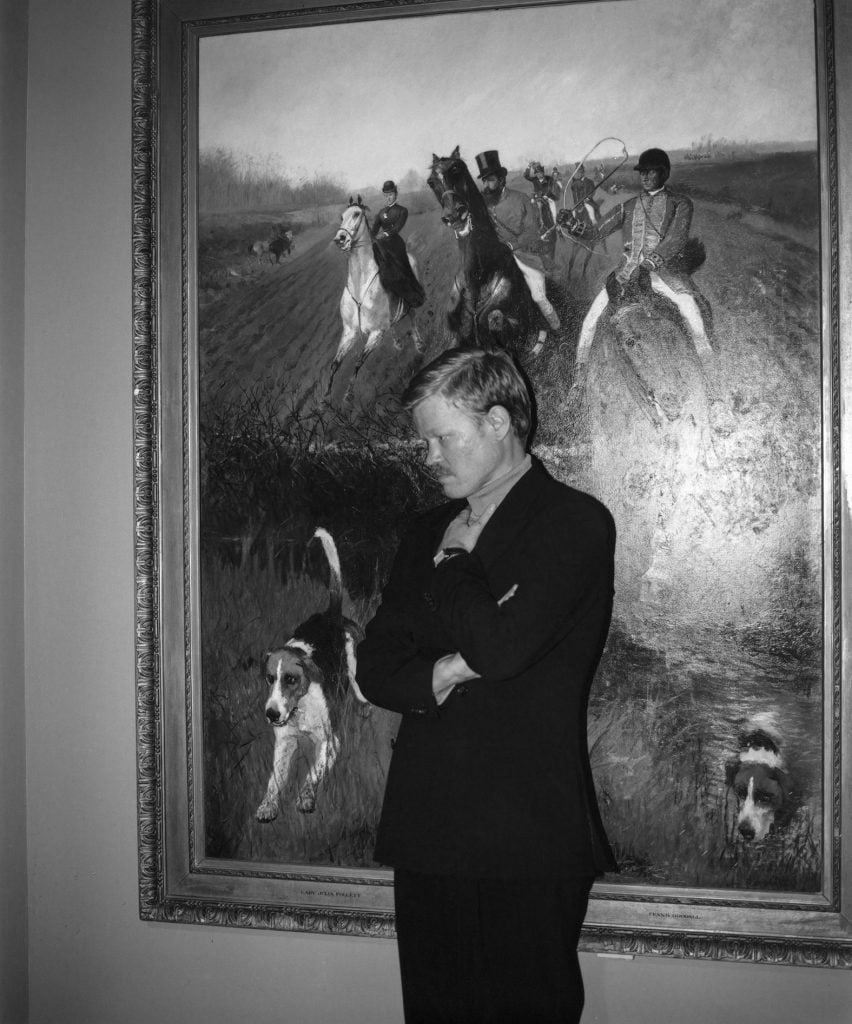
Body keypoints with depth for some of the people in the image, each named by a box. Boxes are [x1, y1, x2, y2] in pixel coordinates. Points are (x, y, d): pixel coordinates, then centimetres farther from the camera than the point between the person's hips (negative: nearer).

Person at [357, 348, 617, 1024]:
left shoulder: (576, 522, -6)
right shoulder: (429, 534, 14)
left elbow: (501, 643, -20)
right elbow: (374, 669, 9)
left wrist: (451, 566, -3)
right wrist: (443, 675, -12)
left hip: (530, 840, -5)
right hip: (428, 831, 6)